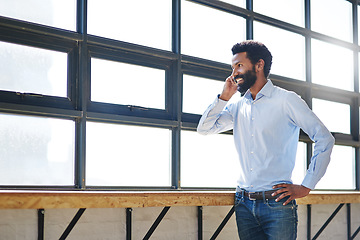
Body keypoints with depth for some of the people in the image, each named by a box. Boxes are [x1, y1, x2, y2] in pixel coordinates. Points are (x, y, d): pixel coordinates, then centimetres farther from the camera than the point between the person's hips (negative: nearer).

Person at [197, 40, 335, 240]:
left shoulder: (285, 100, -2)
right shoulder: (237, 106, 14)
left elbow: (325, 139, -4)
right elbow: (204, 129, 10)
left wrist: (305, 187, -8)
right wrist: (224, 96, 2)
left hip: (277, 202, -5)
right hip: (244, 204, 5)